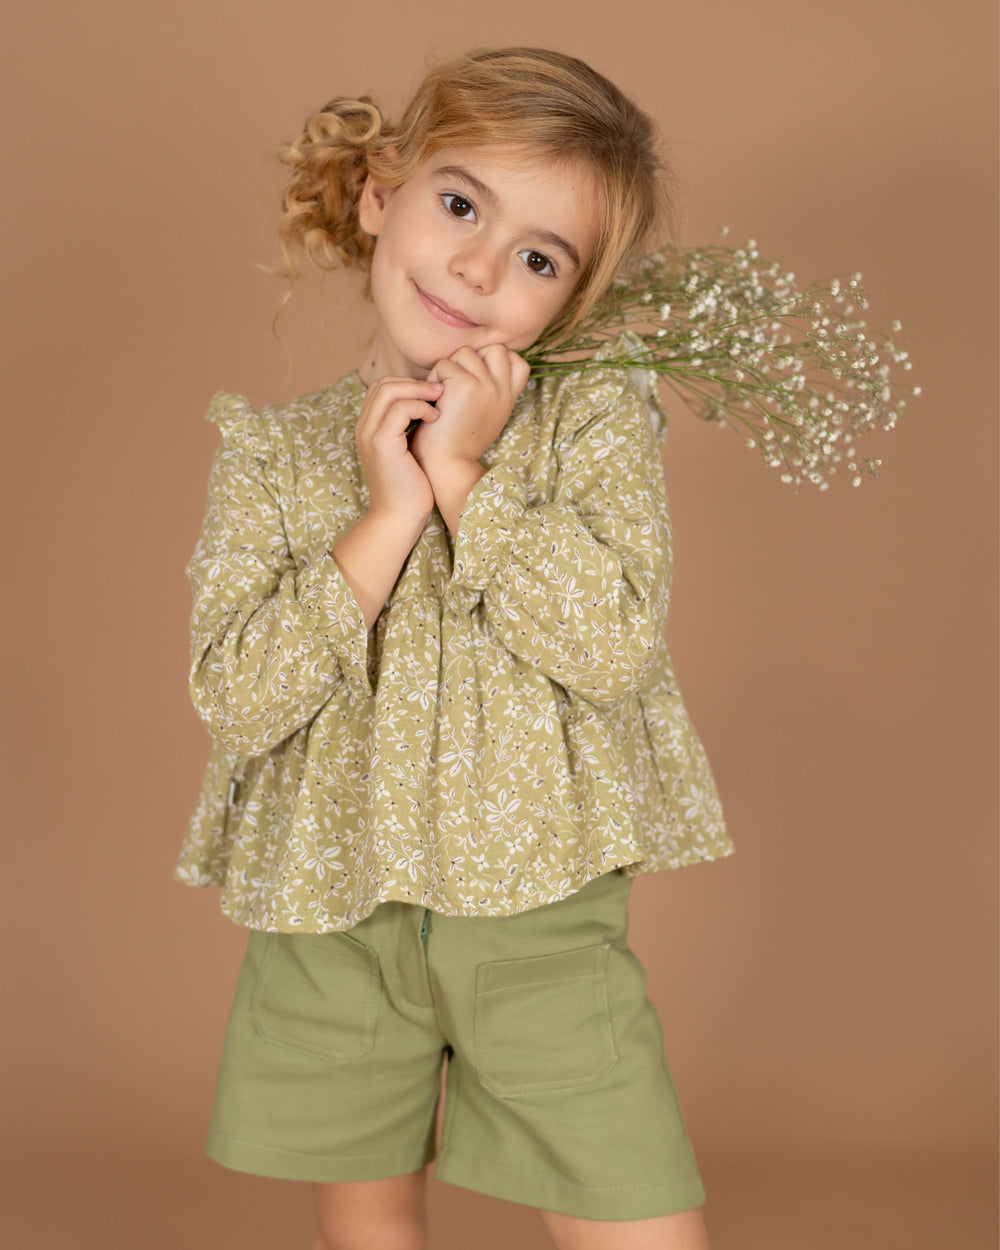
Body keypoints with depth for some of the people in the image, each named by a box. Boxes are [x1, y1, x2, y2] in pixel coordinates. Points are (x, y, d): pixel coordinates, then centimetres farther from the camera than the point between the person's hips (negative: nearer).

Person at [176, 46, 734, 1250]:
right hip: (327, 918, 2)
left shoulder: (595, 413, -2)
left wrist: (467, 477, -15)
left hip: (539, 913, -1)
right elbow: (235, 698, -10)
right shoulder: (271, 450, 1)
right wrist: (386, 515, -16)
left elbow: (617, 648, -14)